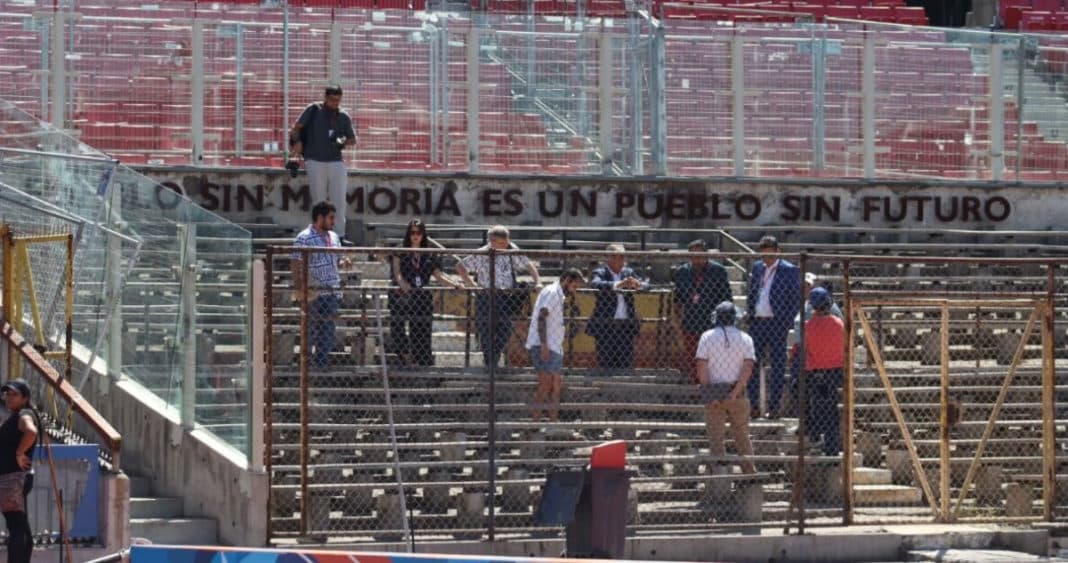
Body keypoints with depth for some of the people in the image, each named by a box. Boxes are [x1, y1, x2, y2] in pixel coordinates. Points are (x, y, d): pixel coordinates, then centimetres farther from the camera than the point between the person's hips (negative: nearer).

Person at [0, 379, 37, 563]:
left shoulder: (24, 415, -11)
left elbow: (31, 431, -35)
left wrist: (19, 453, -25)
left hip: (15, 476, -11)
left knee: (15, 527, -16)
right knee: (21, 528, 15)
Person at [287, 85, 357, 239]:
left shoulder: (344, 117, 10)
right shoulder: (313, 111, 2)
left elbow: (353, 139, 17)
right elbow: (295, 129, 2)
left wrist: (343, 142, -7)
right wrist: (294, 155, -9)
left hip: (336, 162, 2)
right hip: (315, 161, -2)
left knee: (340, 200, -6)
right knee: (319, 201, 0)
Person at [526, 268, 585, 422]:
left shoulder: (559, 296, 23)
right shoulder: (551, 292, -8)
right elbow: (541, 317, -19)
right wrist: (544, 344, -26)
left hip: (553, 347, 10)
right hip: (544, 346, -10)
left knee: (557, 384, 7)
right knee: (546, 384, -13)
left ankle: (553, 422, 9)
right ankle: (536, 421, -15)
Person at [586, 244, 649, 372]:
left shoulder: (629, 272, 13)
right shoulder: (600, 272, -2)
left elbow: (646, 285, 3)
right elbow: (595, 284, -23)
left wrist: (638, 285, -22)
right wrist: (619, 284, -37)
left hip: (626, 326, 4)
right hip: (605, 326, -4)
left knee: (625, 365, 3)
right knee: (606, 366, -5)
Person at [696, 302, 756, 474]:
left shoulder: (707, 336, -1)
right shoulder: (744, 338, 3)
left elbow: (701, 365, -9)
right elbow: (748, 366, -8)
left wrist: (707, 391, -7)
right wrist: (736, 391, -11)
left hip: (714, 393, -1)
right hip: (737, 392, 1)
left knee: (716, 436, 4)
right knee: (742, 434, 14)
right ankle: (749, 470, 15)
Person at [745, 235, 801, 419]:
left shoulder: (789, 271, -3)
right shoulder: (757, 268, 13)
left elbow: (796, 299, -3)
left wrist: (786, 322, -9)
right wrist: (750, 316, 8)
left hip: (776, 323, -5)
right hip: (757, 323, 5)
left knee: (777, 365, 1)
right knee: (752, 364, 3)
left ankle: (774, 407, 4)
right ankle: (754, 406, 9)